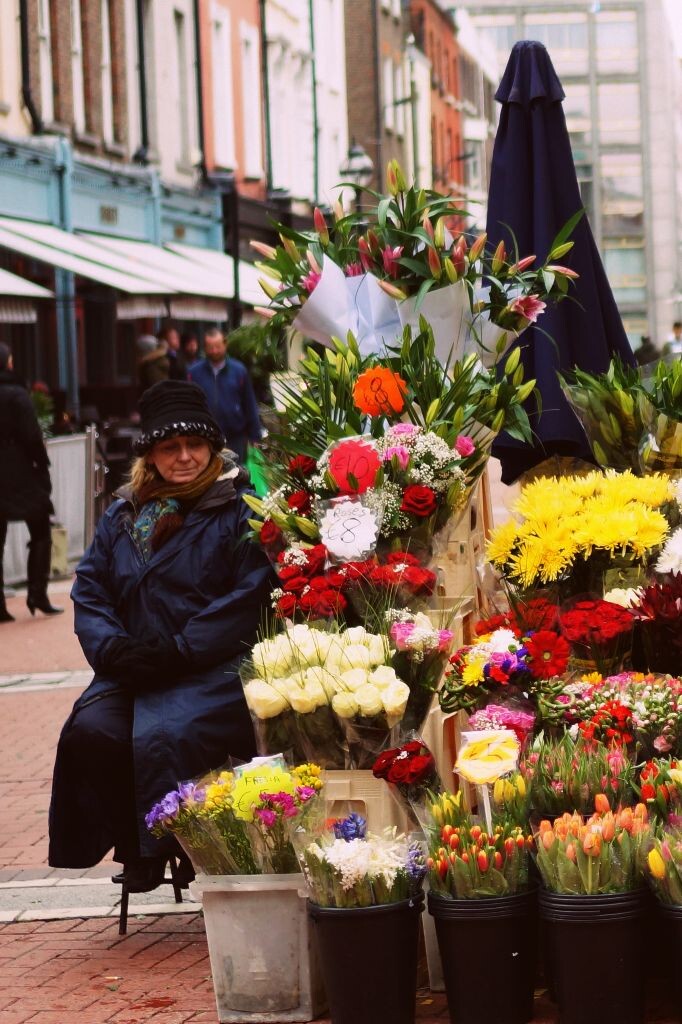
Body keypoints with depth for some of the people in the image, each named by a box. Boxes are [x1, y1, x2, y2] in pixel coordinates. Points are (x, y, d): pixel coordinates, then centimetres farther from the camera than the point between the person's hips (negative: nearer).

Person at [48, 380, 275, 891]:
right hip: (134, 673, 5)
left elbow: (251, 595, -10)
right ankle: (133, 848, -6)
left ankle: (177, 846, -10)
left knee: (162, 735, -31)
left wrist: (178, 652, -17)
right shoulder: (122, 517, 18)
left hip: (214, 671, -5)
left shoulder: (240, 509, 1)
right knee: (90, 730, -23)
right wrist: (113, 648, -7)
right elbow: (89, 591, 14)